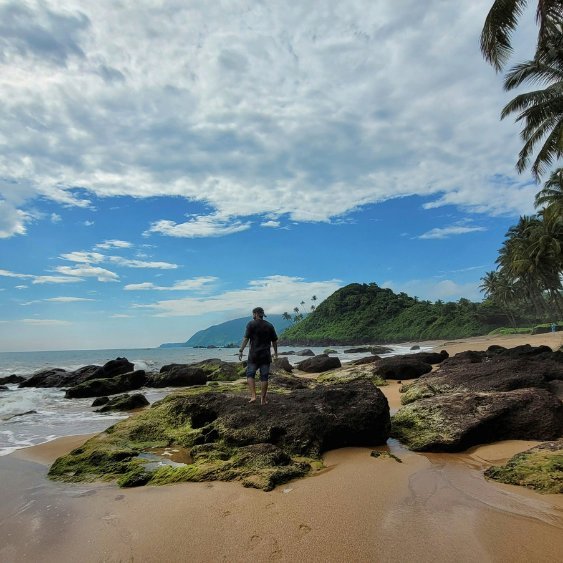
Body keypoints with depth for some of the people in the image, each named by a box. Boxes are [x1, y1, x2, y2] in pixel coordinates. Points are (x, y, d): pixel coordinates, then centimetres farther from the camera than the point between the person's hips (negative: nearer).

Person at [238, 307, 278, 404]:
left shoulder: (251, 324, -4)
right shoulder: (269, 326, 8)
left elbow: (246, 338, -11)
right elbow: (274, 341, 11)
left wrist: (241, 351, -6)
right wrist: (275, 352, 23)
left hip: (254, 355, -3)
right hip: (266, 355, 3)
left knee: (250, 375, 8)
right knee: (264, 377, 6)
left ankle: (253, 395, -5)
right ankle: (263, 399, 11)